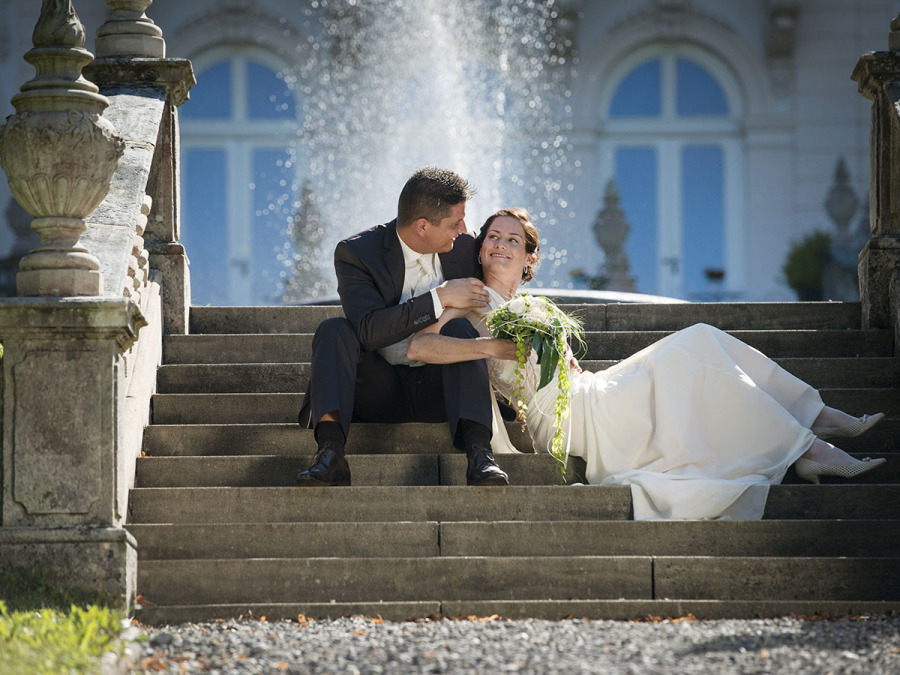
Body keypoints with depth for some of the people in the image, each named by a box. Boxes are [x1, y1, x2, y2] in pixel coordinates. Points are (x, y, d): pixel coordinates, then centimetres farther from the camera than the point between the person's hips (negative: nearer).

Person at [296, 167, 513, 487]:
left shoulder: (464, 248, 1)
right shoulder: (356, 253, -10)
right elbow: (369, 331, -24)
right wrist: (440, 298, -25)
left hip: (440, 389, 2)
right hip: (381, 392, -1)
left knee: (459, 327, -25)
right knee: (333, 330, -24)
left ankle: (478, 452, -42)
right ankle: (330, 452, -43)